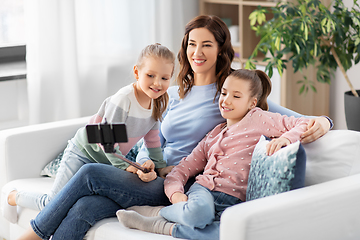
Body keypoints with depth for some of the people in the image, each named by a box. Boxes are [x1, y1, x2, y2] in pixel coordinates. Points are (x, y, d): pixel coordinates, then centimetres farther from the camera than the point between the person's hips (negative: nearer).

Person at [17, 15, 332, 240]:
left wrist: (320, 122, -26)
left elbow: (288, 118, -4)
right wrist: (145, 163, -2)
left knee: (90, 174, -20)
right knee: (87, 206, -25)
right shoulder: (174, 93, 20)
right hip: (154, 181, 5)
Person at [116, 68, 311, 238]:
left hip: (233, 200, -2)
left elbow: (303, 124, 7)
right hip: (203, 188, 2)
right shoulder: (213, 135, 27)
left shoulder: (258, 119, 14)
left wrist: (285, 138, -14)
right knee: (197, 212, -39)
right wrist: (175, 192, 0)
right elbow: (183, 168, 21)